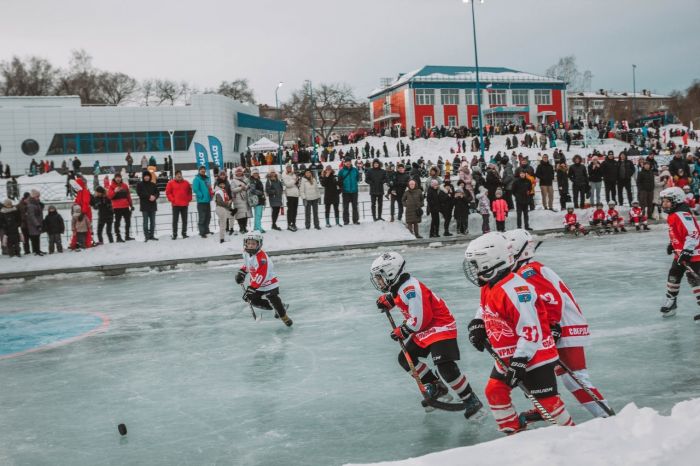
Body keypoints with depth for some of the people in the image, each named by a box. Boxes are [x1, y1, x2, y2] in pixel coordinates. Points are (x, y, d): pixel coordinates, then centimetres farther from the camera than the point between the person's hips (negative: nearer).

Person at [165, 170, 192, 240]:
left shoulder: (186, 183, 8)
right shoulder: (171, 183, 0)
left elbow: (189, 192, 15)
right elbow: (168, 193, 1)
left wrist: (188, 200, 5)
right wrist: (172, 200, -7)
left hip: (185, 205, 3)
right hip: (175, 205, -2)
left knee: (185, 220, 7)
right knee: (175, 220, 0)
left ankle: (184, 233, 16)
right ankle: (174, 234, 3)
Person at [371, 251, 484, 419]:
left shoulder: (411, 289, -26)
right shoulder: (399, 287, 5)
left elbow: (420, 319, -28)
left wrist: (402, 331, -12)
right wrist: (387, 299, 7)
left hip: (440, 326, -11)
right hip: (424, 330, 11)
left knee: (445, 367, -21)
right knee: (405, 358, 10)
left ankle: (471, 401, -7)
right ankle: (436, 387, 20)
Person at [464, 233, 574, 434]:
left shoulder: (515, 290, -28)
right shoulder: (489, 287, 3)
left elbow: (531, 331, -29)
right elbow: (485, 309, 25)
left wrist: (519, 362, -28)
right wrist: (477, 325, 4)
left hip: (534, 356, -9)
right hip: (507, 356, 9)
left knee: (546, 400, -2)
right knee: (495, 391, 8)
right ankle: (514, 431, 23)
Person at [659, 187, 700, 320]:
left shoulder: (683, 214, -22)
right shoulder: (673, 215, 11)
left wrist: (687, 251, -32)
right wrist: (672, 244, 23)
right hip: (680, 253, 11)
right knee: (673, 276, 17)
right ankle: (670, 303, 32)